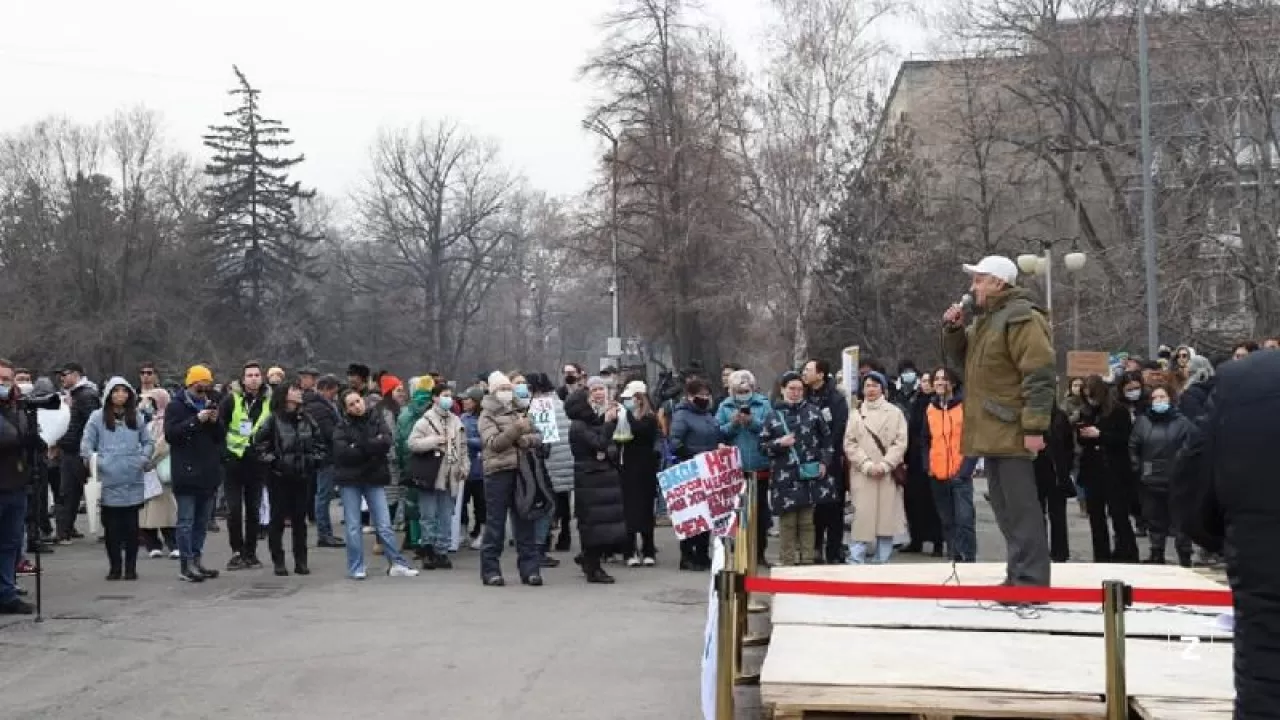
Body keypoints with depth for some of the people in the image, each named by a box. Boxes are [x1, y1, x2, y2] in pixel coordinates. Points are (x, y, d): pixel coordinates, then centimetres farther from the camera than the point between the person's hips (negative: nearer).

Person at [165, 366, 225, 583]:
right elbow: (170, 433, -15)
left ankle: (197, 559, 19)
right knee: (186, 520, -5)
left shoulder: (210, 406, 16)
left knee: (203, 520, 12)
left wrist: (216, 422, -5)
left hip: (208, 473, 7)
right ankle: (186, 564, -3)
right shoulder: (176, 407, -3)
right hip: (186, 474, -7)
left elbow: (221, 436, 15)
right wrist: (196, 420, -21)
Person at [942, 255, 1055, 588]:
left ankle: (1031, 580, -5)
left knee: (1021, 507, -8)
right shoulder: (984, 320, 19)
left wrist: (1035, 426, -24)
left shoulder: (1021, 317, -12)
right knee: (1004, 508, 13)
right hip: (991, 431, 10)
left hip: (1011, 431, -10)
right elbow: (957, 359, 26)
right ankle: (1017, 575, 21)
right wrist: (952, 329, 7)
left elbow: (1039, 376, -19)